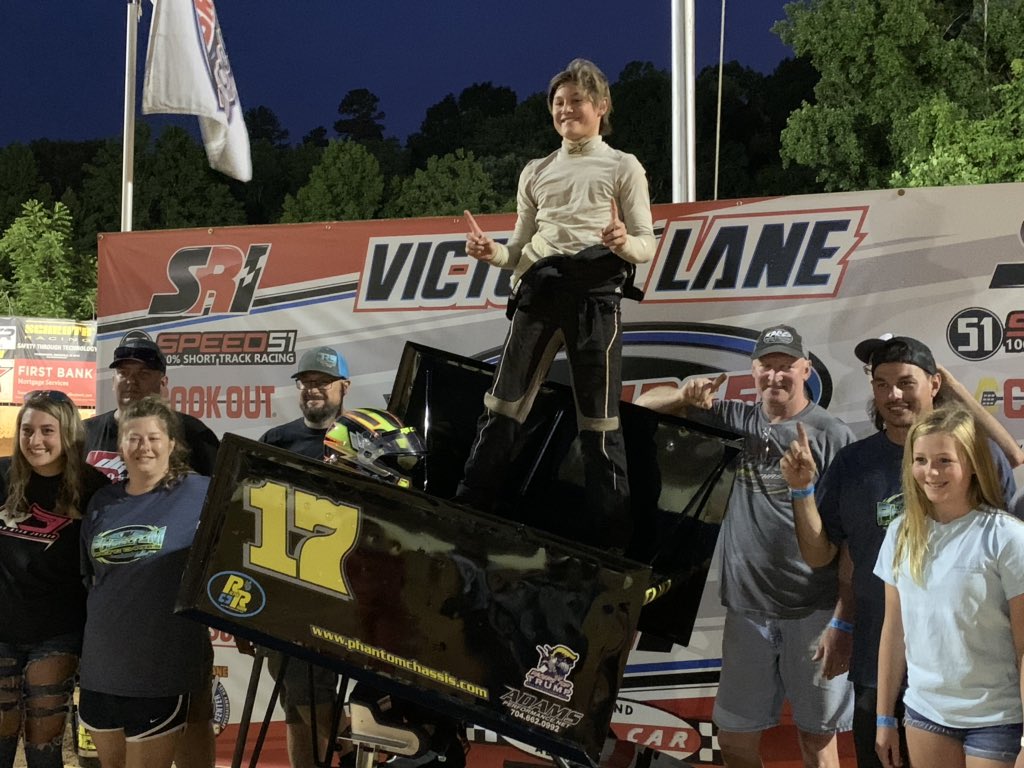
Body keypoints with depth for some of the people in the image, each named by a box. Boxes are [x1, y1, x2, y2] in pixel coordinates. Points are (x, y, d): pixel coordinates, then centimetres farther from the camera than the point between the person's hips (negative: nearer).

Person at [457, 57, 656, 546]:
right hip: (537, 289, 4)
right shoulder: (536, 172, 22)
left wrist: (624, 243, -19)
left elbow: (647, 246, 4)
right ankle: (467, 510, 5)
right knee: (503, 404, -1)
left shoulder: (623, 167, 11)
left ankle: (613, 534, 3)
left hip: (595, 290, -3)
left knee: (599, 418, -4)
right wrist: (492, 252, -3)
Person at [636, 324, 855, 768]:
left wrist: (842, 622, -14)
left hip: (813, 613, -4)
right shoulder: (734, 421, 7)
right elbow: (645, 406, 12)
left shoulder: (832, 436, -6)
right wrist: (685, 393, -9)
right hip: (746, 611, 4)